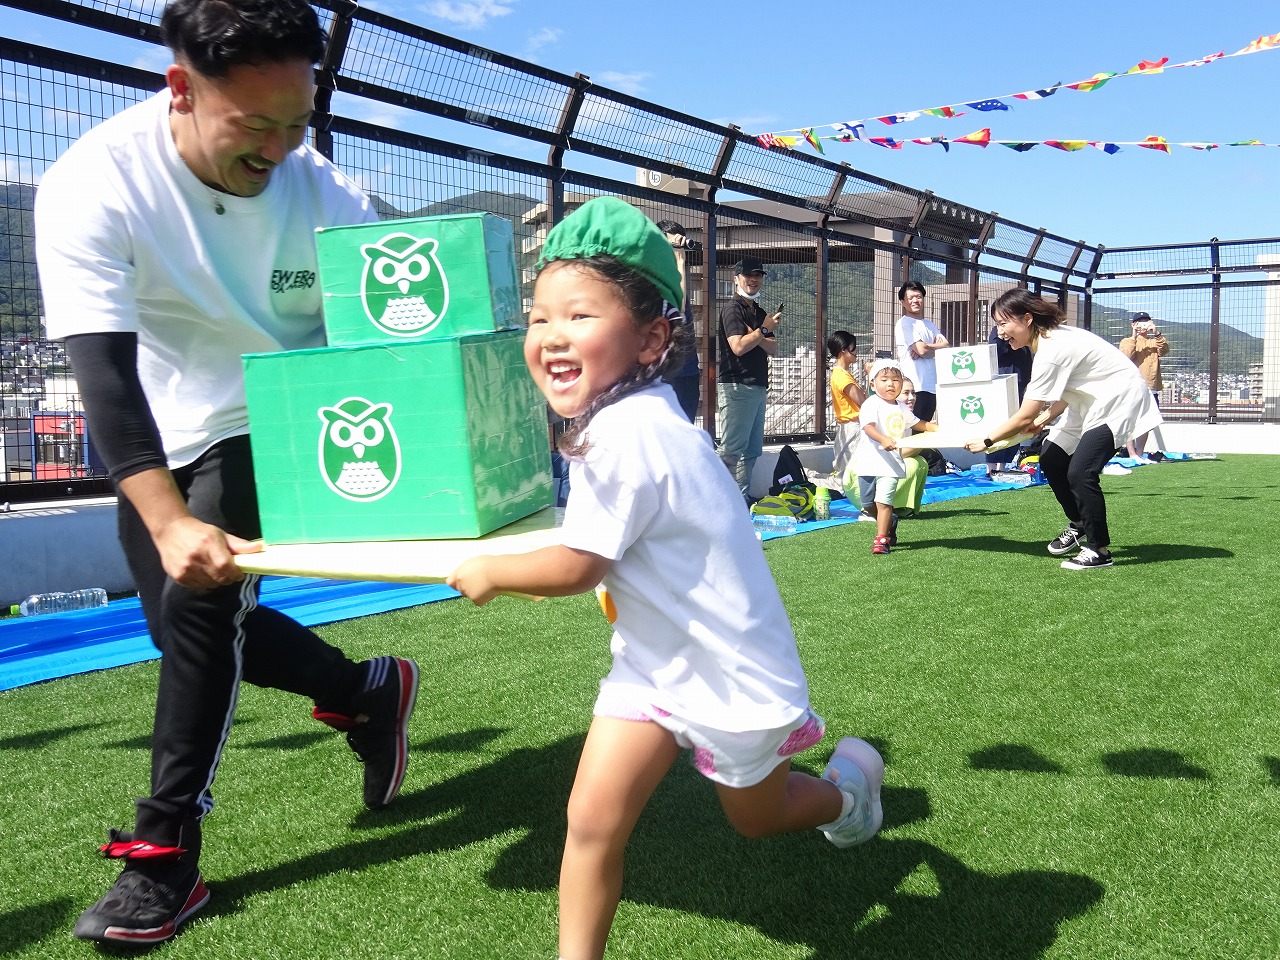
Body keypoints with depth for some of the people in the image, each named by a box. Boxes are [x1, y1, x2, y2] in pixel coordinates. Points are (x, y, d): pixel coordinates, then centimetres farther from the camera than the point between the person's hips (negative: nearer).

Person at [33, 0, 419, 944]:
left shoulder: (323, 194, -22)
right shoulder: (93, 185, -25)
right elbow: (104, 368, -33)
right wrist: (168, 521, -44)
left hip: (275, 429, -2)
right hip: (159, 441, 3)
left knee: (199, 602, -17)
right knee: (188, 625, 10)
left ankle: (167, 855, -3)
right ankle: (369, 691, 32)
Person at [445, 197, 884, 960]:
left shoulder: (625, 434, -31)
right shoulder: (634, 416, -2)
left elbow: (578, 567, -24)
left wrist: (488, 573, -9)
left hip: (729, 672, -7)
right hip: (659, 661, 7)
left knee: (755, 817, 20)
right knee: (593, 819, -2)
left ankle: (849, 781, 48)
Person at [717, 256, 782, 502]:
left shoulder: (759, 312, 20)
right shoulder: (733, 309, -6)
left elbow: (773, 350, 11)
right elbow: (738, 347, -18)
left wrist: (756, 336, -6)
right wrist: (764, 330, -10)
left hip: (757, 387, 9)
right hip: (736, 387, -9)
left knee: (752, 449, 10)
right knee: (733, 449, -9)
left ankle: (743, 498, 16)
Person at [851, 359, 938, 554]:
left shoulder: (901, 408, 14)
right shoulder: (872, 404, -6)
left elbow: (918, 423, 31)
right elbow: (868, 427, -22)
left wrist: (939, 428, 23)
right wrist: (883, 439, -39)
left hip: (891, 462, 2)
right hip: (869, 461, -2)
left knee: (883, 501, -14)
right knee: (868, 503, 10)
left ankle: (881, 539, -10)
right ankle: (890, 523, 36)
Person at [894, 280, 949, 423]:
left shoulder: (929, 324, 22)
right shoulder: (904, 323, -3)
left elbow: (947, 346, 10)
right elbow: (922, 349, -14)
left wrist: (928, 347, -9)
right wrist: (940, 345, 6)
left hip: (933, 386, 8)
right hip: (915, 388, -8)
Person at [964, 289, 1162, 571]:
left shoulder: (1051, 353, -28)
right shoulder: (1053, 337, 0)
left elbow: (1024, 418, -25)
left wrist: (986, 441, -14)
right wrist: (1044, 419, 1)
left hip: (1120, 401, -10)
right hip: (1092, 401, 10)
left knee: (1080, 472, -20)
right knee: (1051, 460, 8)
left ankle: (1098, 549, -6)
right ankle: (1078, 526, 28)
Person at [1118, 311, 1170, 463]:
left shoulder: (1154, 341, 18)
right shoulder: (1127, 341, 8)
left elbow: (1164, 351, -4)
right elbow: (1126, 356, -12)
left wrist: (1157, 334, -15)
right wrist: (1133, 337, -17)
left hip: (1151, 388, 5)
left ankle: (1140, 454, 17)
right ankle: (1132, 454, -14)